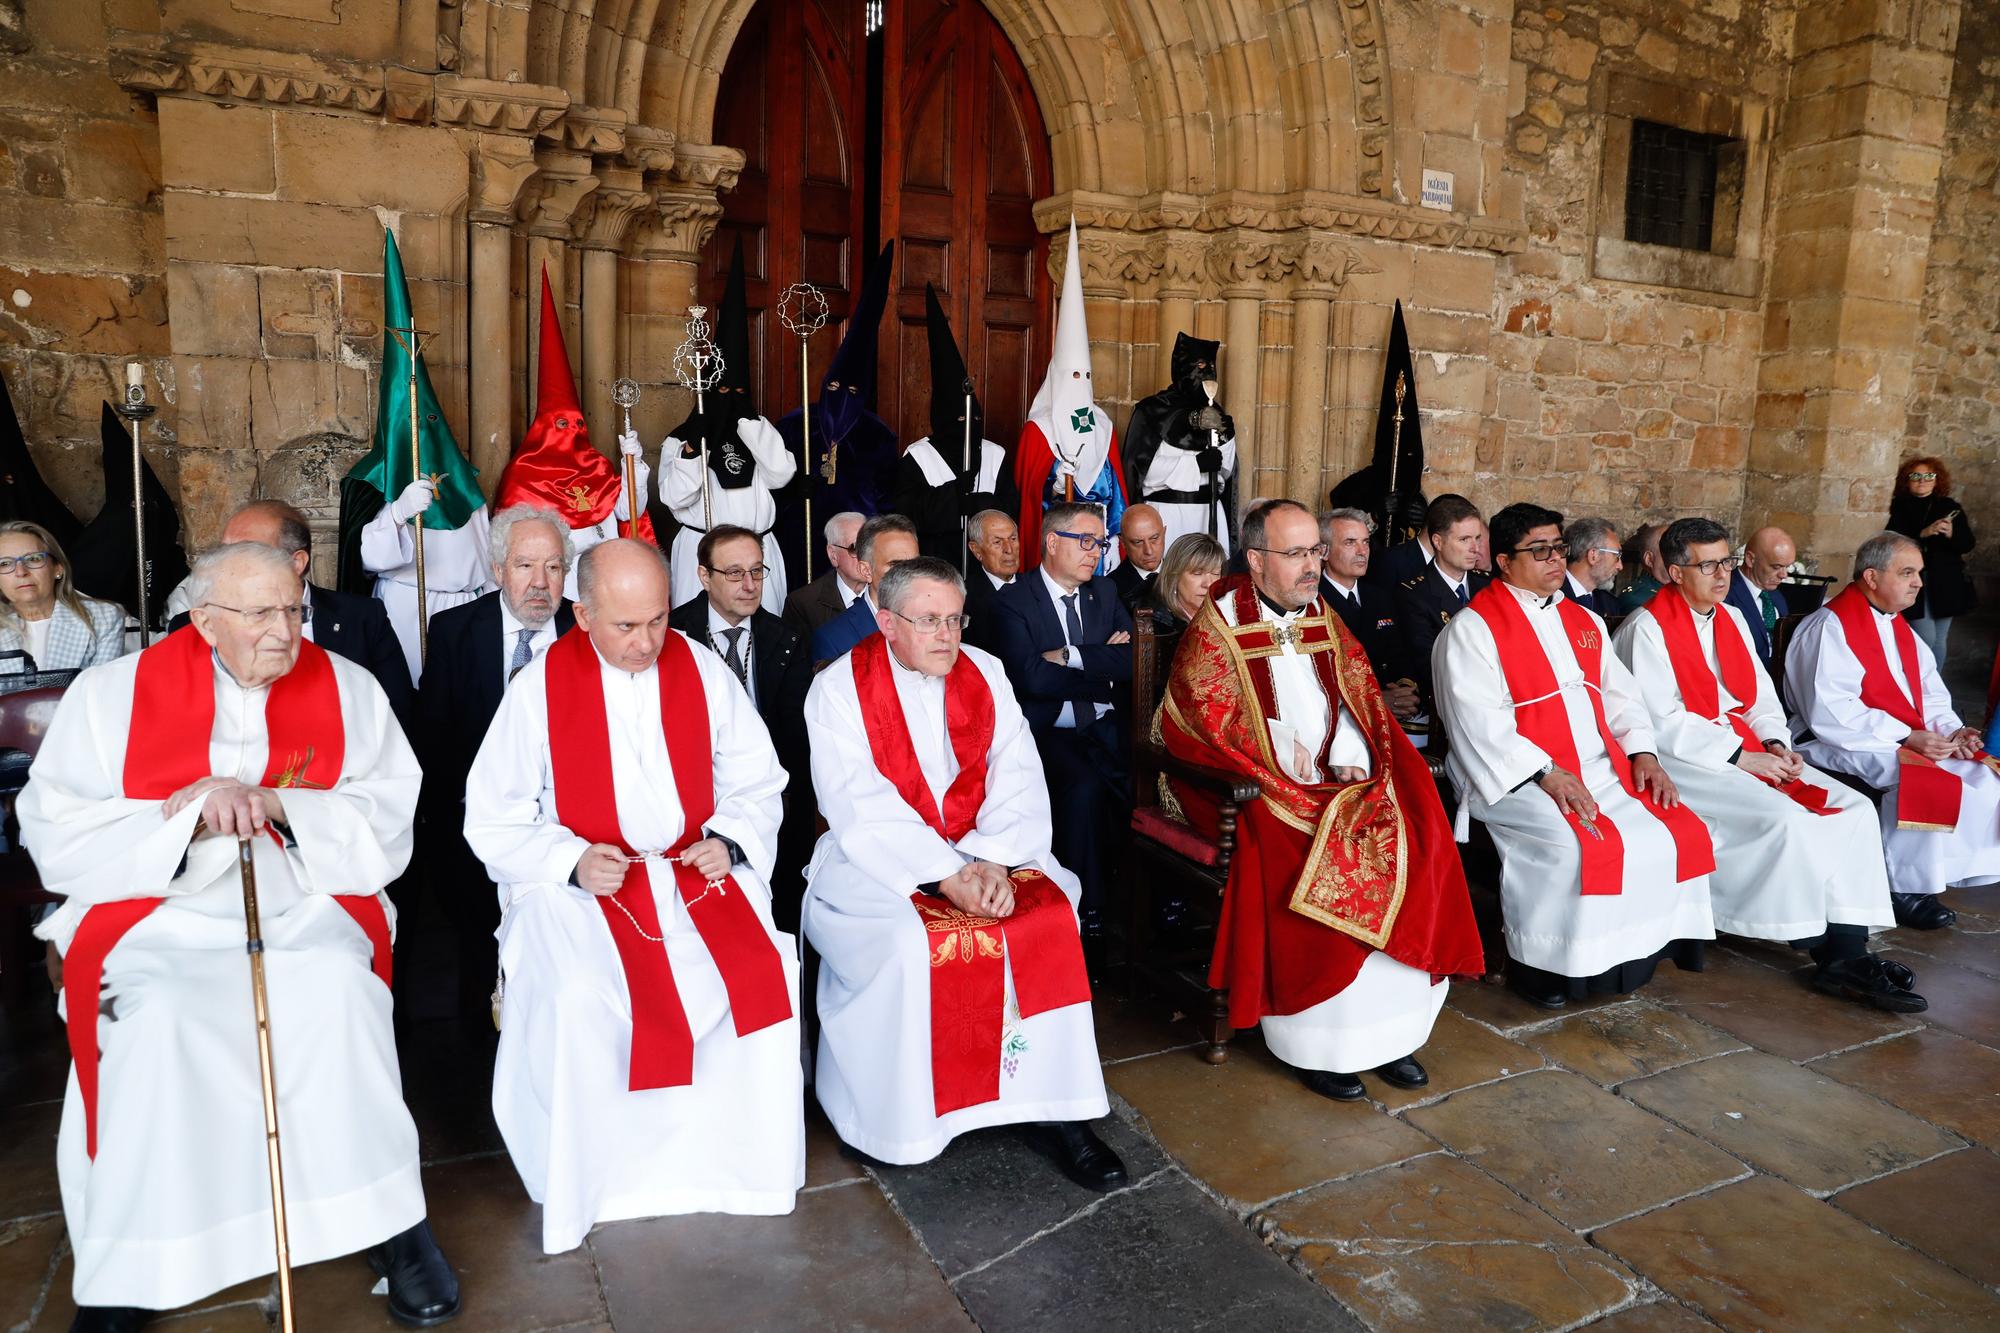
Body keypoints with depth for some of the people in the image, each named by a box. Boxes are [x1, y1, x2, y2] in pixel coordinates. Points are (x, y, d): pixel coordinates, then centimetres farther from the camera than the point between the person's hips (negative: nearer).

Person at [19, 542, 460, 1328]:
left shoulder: (346, 689, 2)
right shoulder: (114, 693, 1)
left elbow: (387, 821, -3)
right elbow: (56, 837, -4)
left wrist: (281, 807, -18)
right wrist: (189, 814, -17)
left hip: (305, 910, 0)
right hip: (157, 918, 0)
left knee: (341, 986, -28)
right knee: (155, 1018, -27)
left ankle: (391, 1226, -11)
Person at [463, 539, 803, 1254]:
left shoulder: (703, 672, 2)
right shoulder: (539, 687, -4)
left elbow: (756, 784, 10)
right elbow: (493, 820, -1)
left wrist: (728, 841, -9)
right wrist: (573, 861, -16)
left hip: (698, 872, 2)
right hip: (581, 881, -2)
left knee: (763, 968, -22)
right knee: (580, 998, -29)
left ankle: (732, 1164, -1)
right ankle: (582, 1187, -3)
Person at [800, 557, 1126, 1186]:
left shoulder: (985, 674, 6)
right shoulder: (839, 688, -5)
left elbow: (1018, 778, -2)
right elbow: (862, 809, -14)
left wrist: (991, 861, -19)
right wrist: (947, 875, -24)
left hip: (984, 855, 4)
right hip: (879, 864, -3)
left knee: (1050, 919, -21)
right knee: (915, 944, -30)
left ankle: (1060, 1110, -11)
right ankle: (910, 1120, -8)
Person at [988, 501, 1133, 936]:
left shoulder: (1105, 592, 16)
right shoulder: (1012, 600, 0)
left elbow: (1134, 660, 2)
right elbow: (1032, 678, -15)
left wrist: (1071, 656, -9)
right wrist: (1102, 669, -6)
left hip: (1105, 728, 5)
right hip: (1047, 733, -4)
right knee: (1085, 785, -33)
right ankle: (1089, 911, -19)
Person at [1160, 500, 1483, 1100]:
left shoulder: (1323, 621, 14)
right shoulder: (1217, 628, -4)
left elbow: (1359, 697, 12)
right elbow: (1208, 725, -10)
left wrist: (1351, 757, -8)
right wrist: (1287, 757, -16)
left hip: (1342, 780, 6)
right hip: (1257, 786, -5)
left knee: (1417, 838, -15)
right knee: (1322, 855, -29)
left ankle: (1388, 1032, -6)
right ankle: (1319, 1043, -13)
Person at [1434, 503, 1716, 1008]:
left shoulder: (1585, 622, 20)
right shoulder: (1473, 627, -4)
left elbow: (1621, 694, 18)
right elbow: (1477, 720, -14)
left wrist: (1643, 751, -1)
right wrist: (1545, 772, -22)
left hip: (1603, 770, 7)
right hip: (1517, 777, -7)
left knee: (1681, 833, -9)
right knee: (1580, 847, -30)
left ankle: (1635, 953, 7)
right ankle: (1539, 964, -10)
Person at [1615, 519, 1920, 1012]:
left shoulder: (1732, 619, 16)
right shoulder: (1647, 629, -9)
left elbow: (1761, 696, 17)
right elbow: (1663, 722, -15)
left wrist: (1774, 742, -2)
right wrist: (1738, 753, -16)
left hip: (1746, 748, 8)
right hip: (1686, 760, -8)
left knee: (1855, 809, -9)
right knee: (1786, 820, -27)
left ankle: (1848, 952, -13)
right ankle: (1828, 952, -8)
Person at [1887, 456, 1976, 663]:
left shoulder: (1950, 508, 6)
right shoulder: (1900, 509, 2)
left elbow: (1967, 545, 1)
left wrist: (1951, 534, -19)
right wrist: (1923, 534, -23)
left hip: (1945, 584, 2)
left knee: (1939, 641, 6)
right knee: (1926, 638, -10)